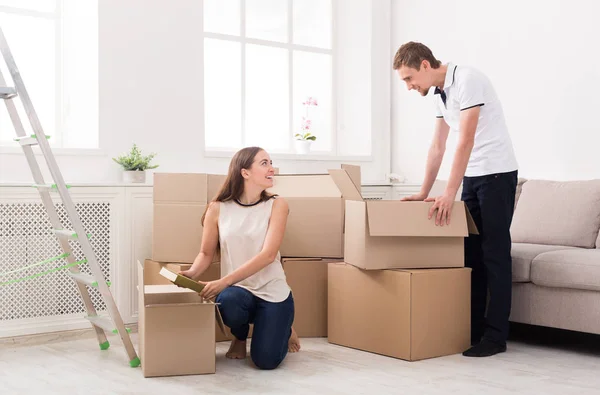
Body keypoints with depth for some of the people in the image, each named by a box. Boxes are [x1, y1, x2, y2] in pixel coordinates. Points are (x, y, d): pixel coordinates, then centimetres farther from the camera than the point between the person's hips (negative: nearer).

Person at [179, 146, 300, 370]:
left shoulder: (276, 205, -7)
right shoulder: (218, 208, -3)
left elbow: (268, 255, -18)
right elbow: (206, 253, 6)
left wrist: (224, 281, -28)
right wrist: (192, 273, -18)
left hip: (272, 292, 0)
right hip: (237, 290, 1)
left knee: (266, 361, -11)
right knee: (228, 301, -35)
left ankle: (284, 330, 28)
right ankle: (240, 337, 5)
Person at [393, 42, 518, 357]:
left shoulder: (467, 79, -18)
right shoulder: (439, 93, 9)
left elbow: (466, 140, -24)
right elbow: (437, 147, 14)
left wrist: (449, 195, -25)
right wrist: (424, 193, 11)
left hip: (497, 173, -8)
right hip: (472, 176, 8)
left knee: (494, 252, -7)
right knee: (471, 251, 7)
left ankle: (495, 335, -1)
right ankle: (472, 329, 13)